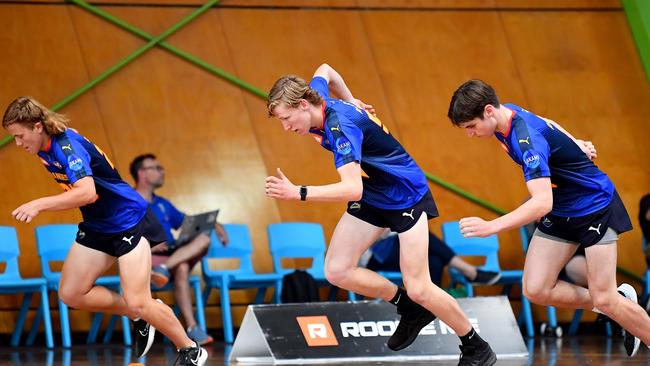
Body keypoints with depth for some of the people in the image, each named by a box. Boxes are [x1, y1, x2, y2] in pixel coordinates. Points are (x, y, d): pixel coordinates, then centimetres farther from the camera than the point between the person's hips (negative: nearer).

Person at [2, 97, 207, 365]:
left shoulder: (67, 145, -26)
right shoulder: (43, 150, 1)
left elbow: (87, 192, -41)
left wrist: (39, 205, -42)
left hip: (128, 221, -9)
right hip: (95, 228, 9)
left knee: (137, 302, -14)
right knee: (70, 294, 1)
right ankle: (138, 317, 18)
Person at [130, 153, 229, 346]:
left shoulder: (163, 204, 26)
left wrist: (215, 225, 11)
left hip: (170, 254, 7)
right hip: (142, 259, -7)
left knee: (203, 238, -21)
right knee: (181, 268, -36)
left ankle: (164, 267, -42)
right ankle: (192, 328, -43)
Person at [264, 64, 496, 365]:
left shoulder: (340, 125, -32)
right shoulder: (314, 96, -7)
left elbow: (352, 188, -43)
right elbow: (324, 70, 18)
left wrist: (298, 193, -45)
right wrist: (350, 100, 23)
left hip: (406, 195, -9)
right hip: (370, 198, 9)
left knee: (418, 289, -11)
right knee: (337, 270, -5)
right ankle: (410, 310, 14)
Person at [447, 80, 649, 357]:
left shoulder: (528, 139, -33)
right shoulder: (508, 114, -6)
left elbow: (542, 202, -43)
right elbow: (547, 125, 17)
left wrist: (492, 227, -50)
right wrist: (574, 144, 28)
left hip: (596, 206, -8)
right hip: (560, 212, 8)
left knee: (604, 299, -12)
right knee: (536, 290, -4)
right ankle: (619, 304, 14)